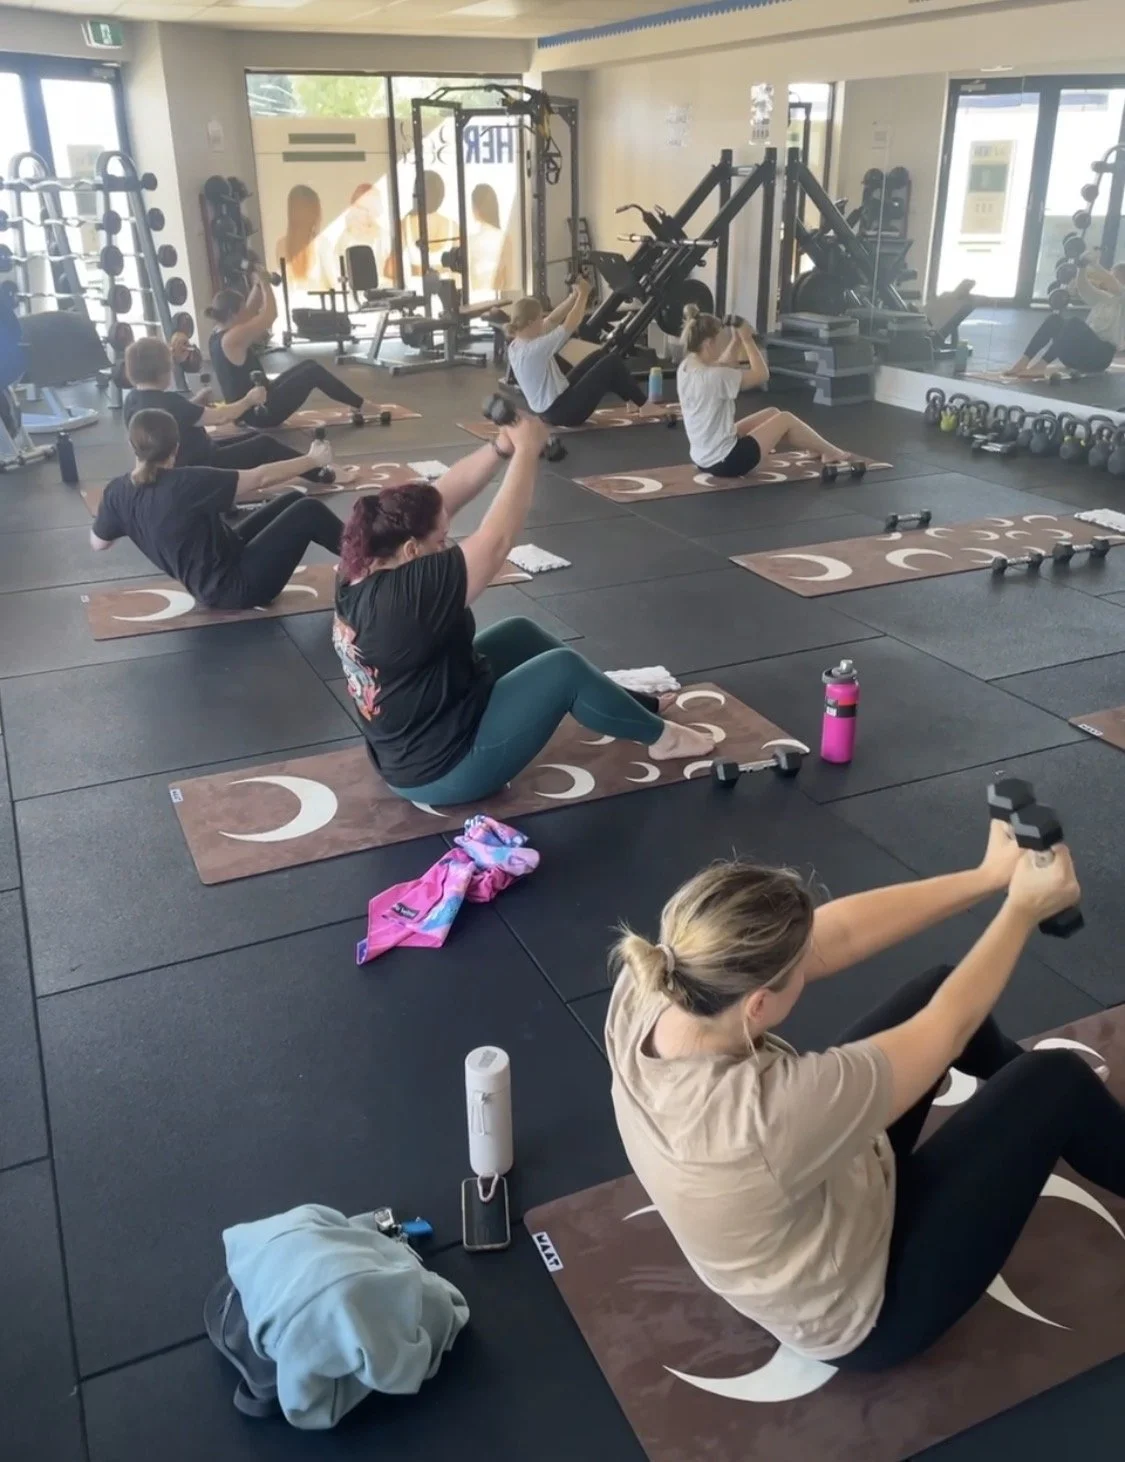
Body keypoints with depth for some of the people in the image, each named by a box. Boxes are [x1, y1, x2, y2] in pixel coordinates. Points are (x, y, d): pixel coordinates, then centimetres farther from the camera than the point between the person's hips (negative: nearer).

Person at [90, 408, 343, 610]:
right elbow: (260, 478, -18)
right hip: (233, 586, -8)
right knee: (308, 511, -4)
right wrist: (312, 459, -5)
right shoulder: (187, 483, -27)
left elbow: (97, 543, 10)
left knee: (293, 499, 13)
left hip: (210, 583, 8)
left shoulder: (118, 492, -6)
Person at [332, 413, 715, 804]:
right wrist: (526, 451, -16)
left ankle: (631, 706, 33)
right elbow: (497, 538, -27)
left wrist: (502, 446, -11)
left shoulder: (362, 569, -8)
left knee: (519, 634, 16)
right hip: (443, 769, -9)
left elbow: (440, 498, -3)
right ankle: (658, 736, 21)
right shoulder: (410, 594, -33)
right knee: (564, 669, -3)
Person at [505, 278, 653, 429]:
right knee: (612, 363, -2)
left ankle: (632, 400, 30)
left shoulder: (516, 345, 1)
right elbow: (571, 324, -20)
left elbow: (553, 320, 9)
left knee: (600, 356, 17)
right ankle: (643, 404, 15)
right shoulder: (535, 348, -27)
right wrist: (583, 294, -7)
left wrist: (575, 294, 5)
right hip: (562, 411, -10)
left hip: (549, 410, 10)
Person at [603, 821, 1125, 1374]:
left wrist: (989, 876, -15)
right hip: (863, 1314, -6)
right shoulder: (767, 1108, -45)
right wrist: (1024, 907, -14)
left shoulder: (646, 991, -26)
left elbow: (838, 935, -17)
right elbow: (950, 1028, -29)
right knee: (1056, 1080, -2)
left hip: (804, 1204, 6)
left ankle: (1017, 1081, 43)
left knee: (938, 984, 10)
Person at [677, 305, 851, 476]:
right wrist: (747, 339, -7)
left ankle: (817, 450, 44)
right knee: (786, 419, 9)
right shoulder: (714, 376, -26)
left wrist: (736, 339, 9)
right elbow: (762, 374, -13)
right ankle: (830, 453, 32)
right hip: (725, 462, -9)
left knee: (772, 413, 23)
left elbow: (725, 366, 20)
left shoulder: (685, 368, 1)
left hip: (704, 459, 9)